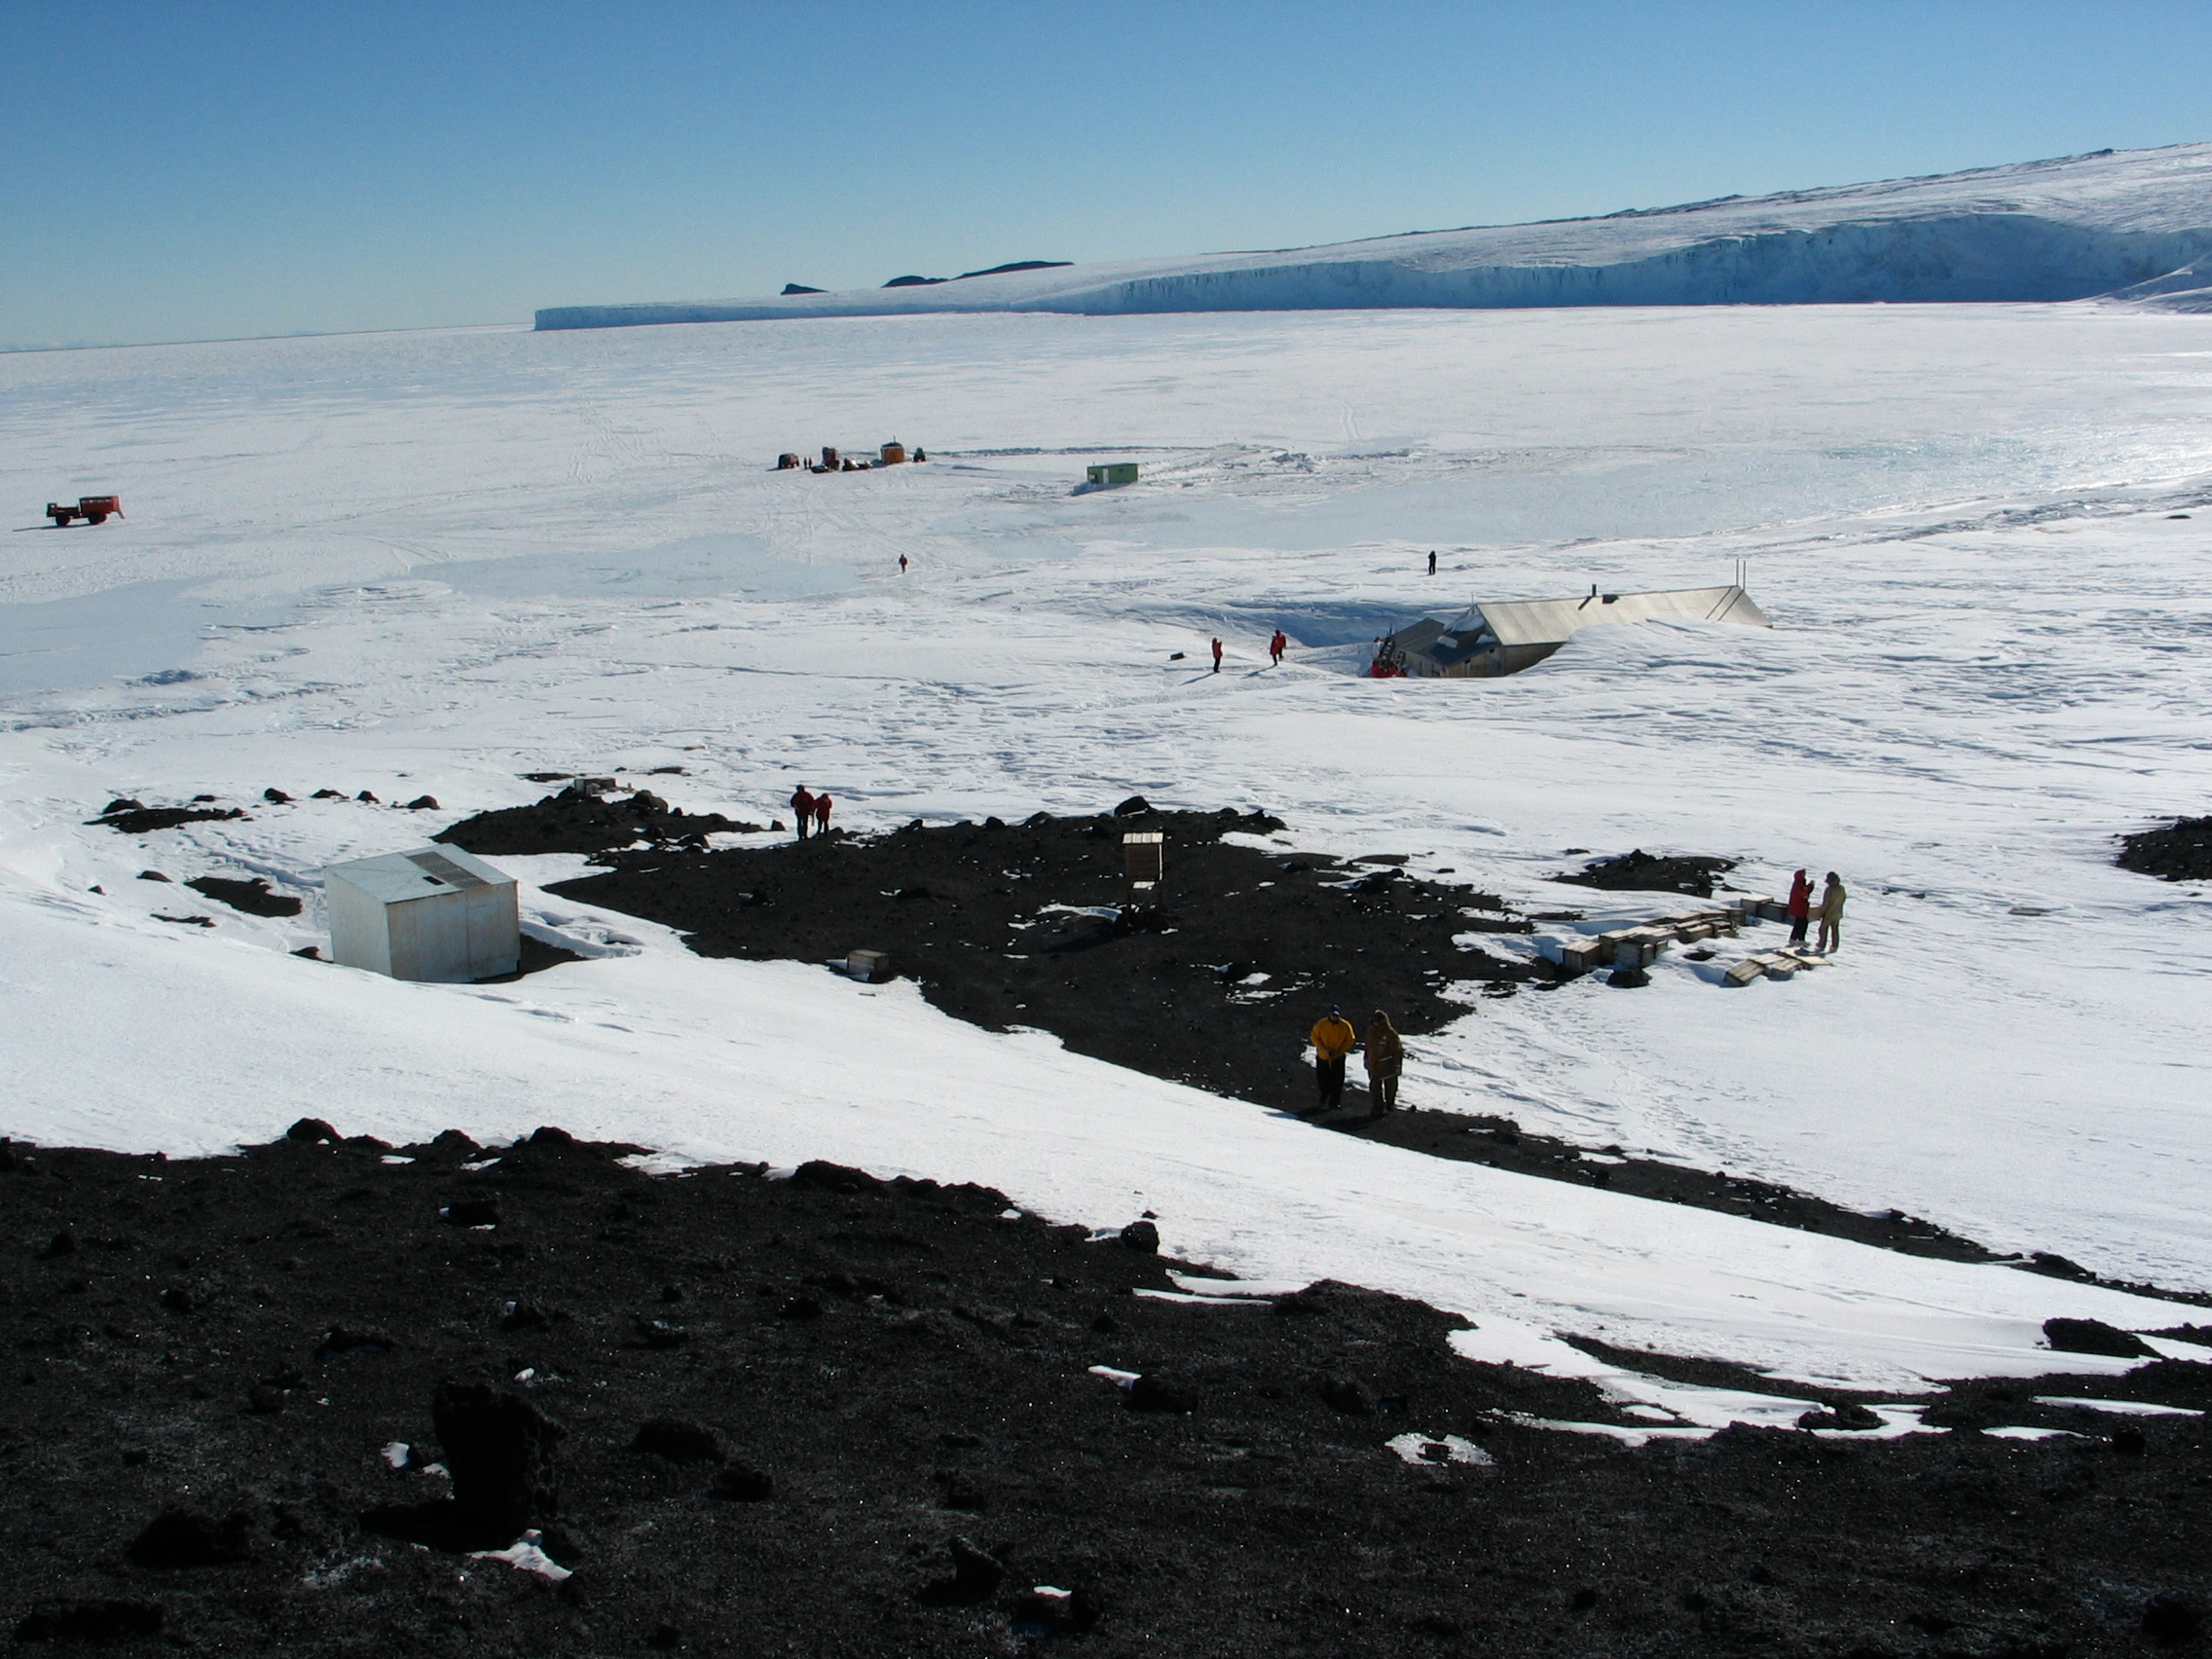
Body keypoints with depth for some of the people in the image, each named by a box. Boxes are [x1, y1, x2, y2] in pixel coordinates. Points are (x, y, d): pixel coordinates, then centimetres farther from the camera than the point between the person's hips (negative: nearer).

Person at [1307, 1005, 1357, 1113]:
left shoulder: (1345, 1026, -11)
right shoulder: (1321, 1024, -11)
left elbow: (1350, 1040, -2)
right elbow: (1314, 1037, -3)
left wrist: (1340, 1050, -14)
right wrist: (1324, 1049, -15)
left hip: (1338, 1058, -1)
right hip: (1323, 1057, 1)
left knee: (1337, 1081, -1)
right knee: (1323, 1080, 11)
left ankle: (1335, 1102, 9)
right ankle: (1324, 1101, 31)